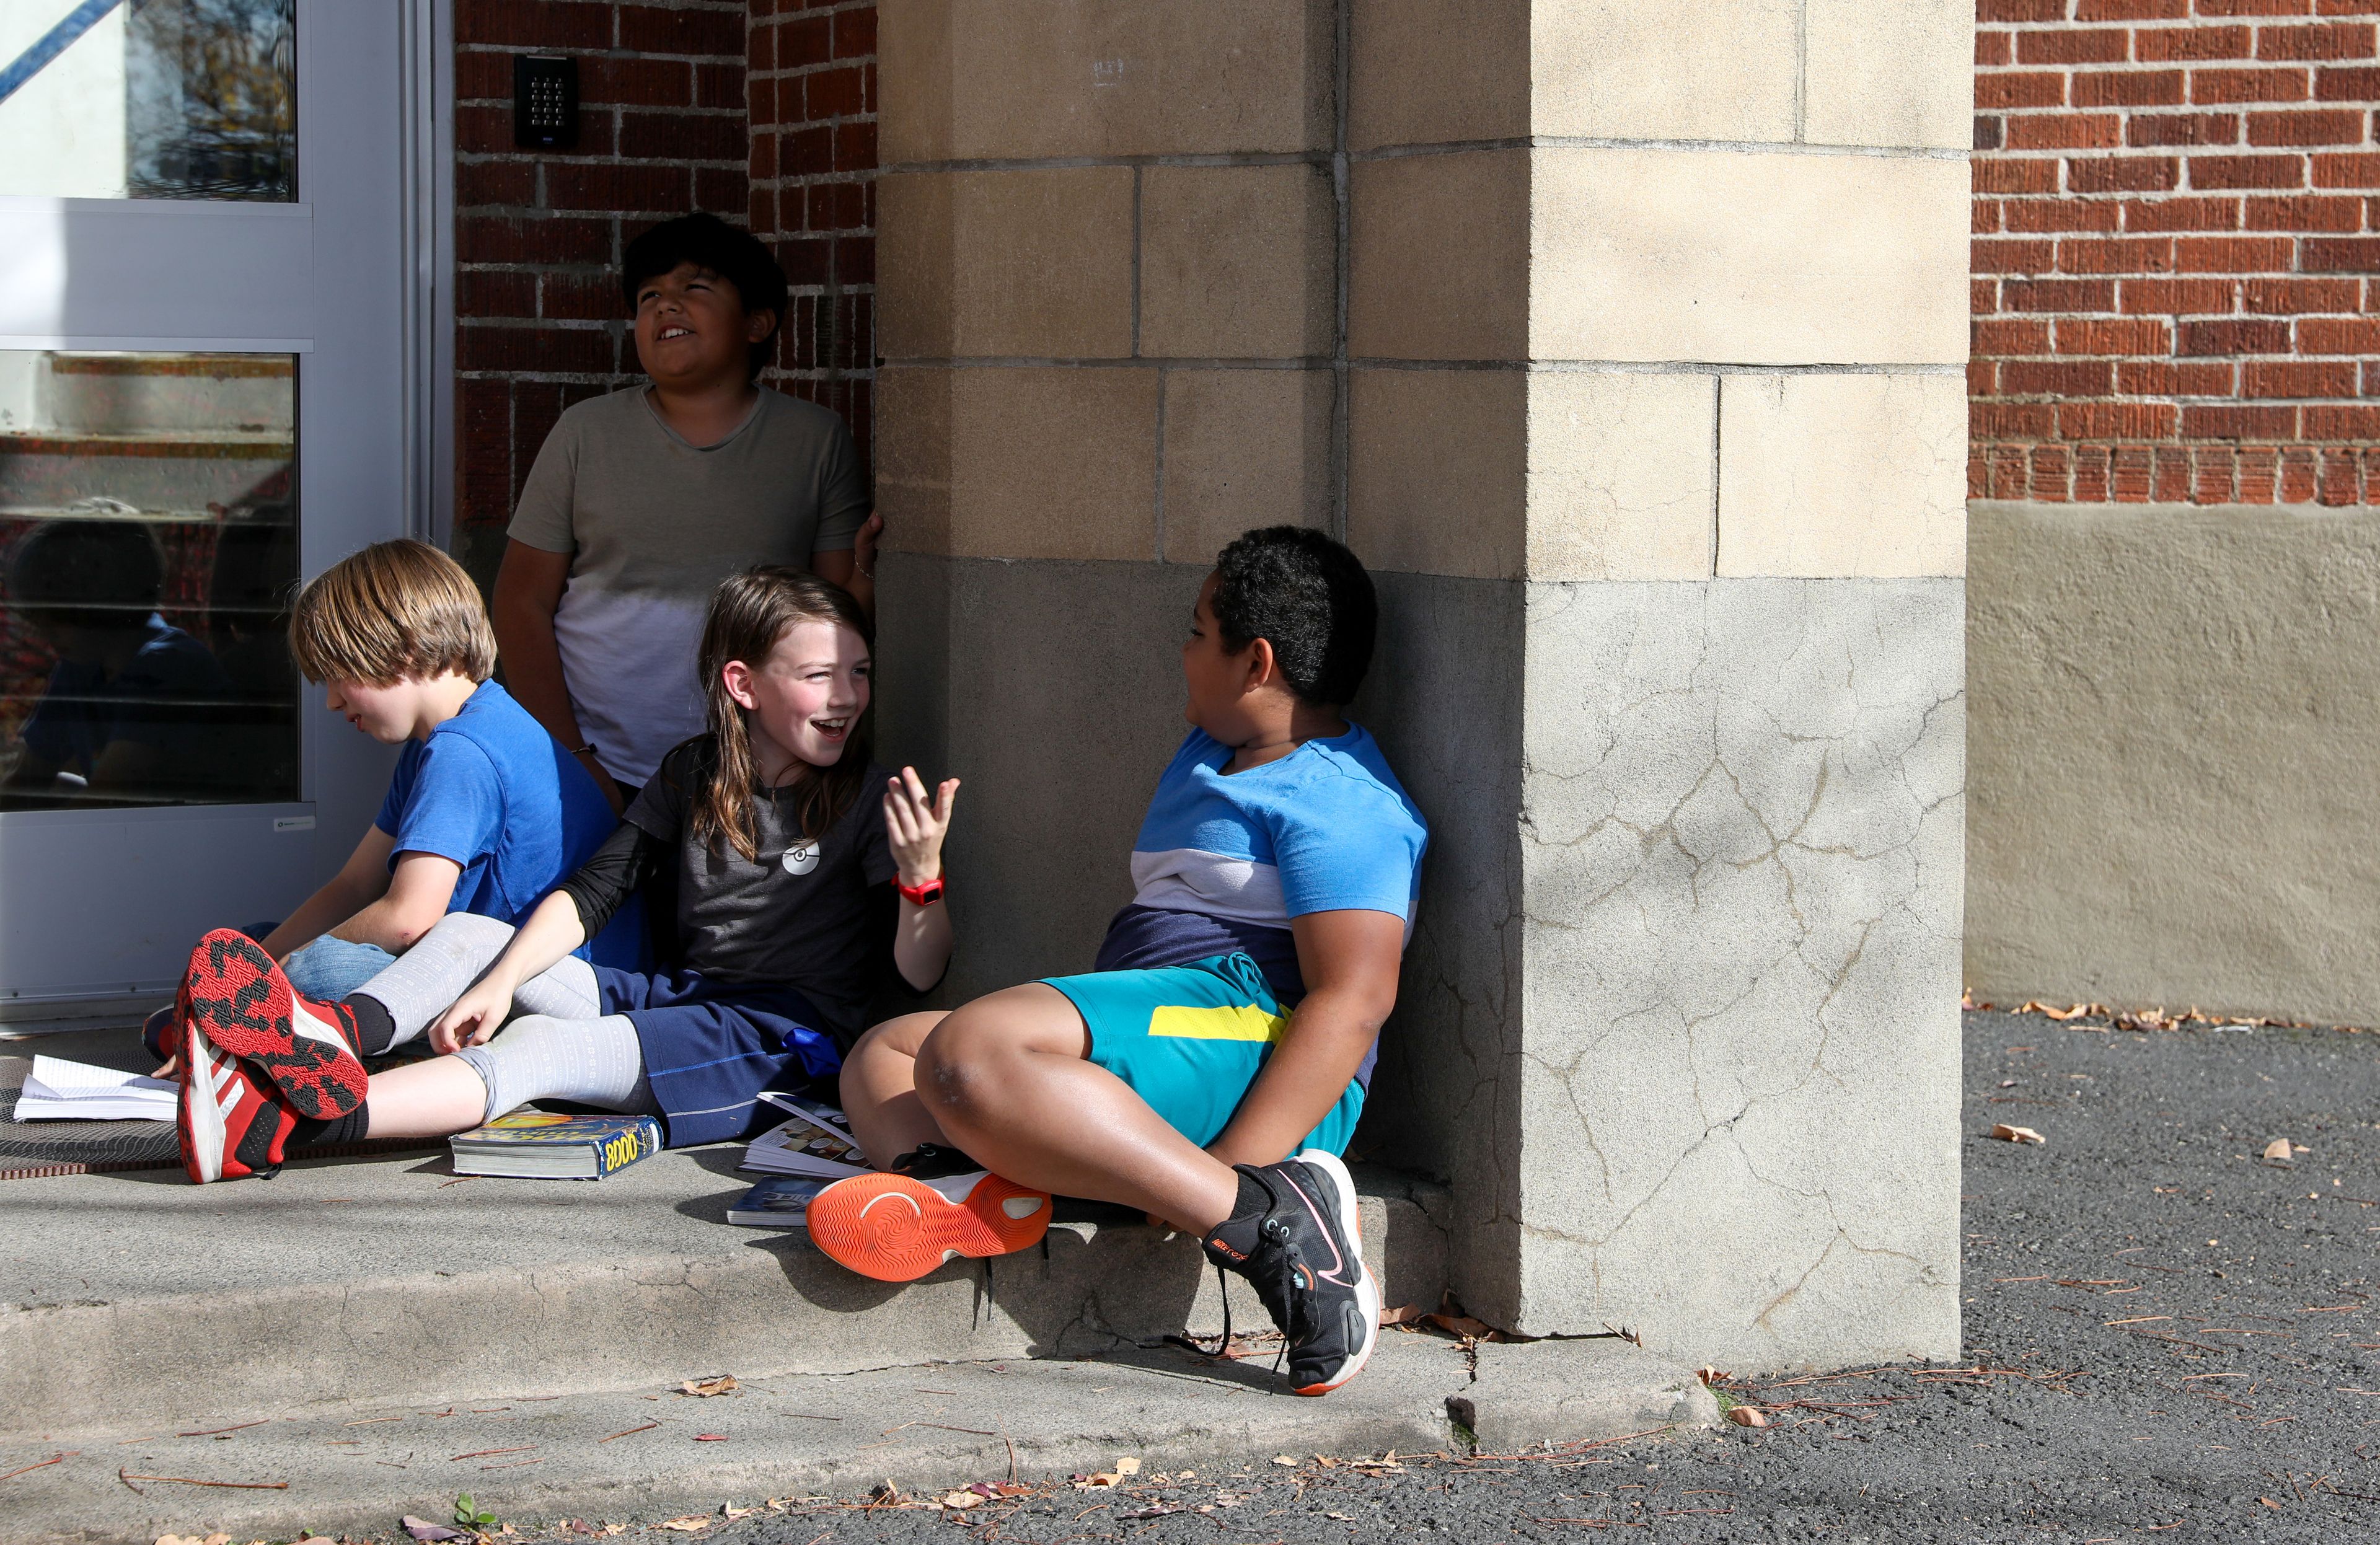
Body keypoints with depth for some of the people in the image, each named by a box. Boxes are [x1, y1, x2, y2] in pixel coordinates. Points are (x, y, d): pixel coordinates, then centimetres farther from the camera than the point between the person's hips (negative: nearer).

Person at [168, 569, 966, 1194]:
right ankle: (333, 1033, -36)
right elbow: (588, 895, 6)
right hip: (679, 996, 7)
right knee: (468, 936, -4)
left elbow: (921, 974, -6)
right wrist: (499, 982, -10)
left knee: (542, 1046, -27)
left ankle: (290, 1119, -46)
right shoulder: (692, 777, 14)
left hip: (791, 1036, -7)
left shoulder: (869, 799, 0)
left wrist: (921, 872, -25)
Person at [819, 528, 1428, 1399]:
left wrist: (1229, 1183, -28)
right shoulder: (1210, 753, 26)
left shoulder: (1341, 804, -7)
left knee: (968, 1053, -32)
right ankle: (968, 1184, -23)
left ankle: (1270, 1221, -35)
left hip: (1251, 1044, -11)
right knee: (881, 1057, 14)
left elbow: (1355, 1000, -19)